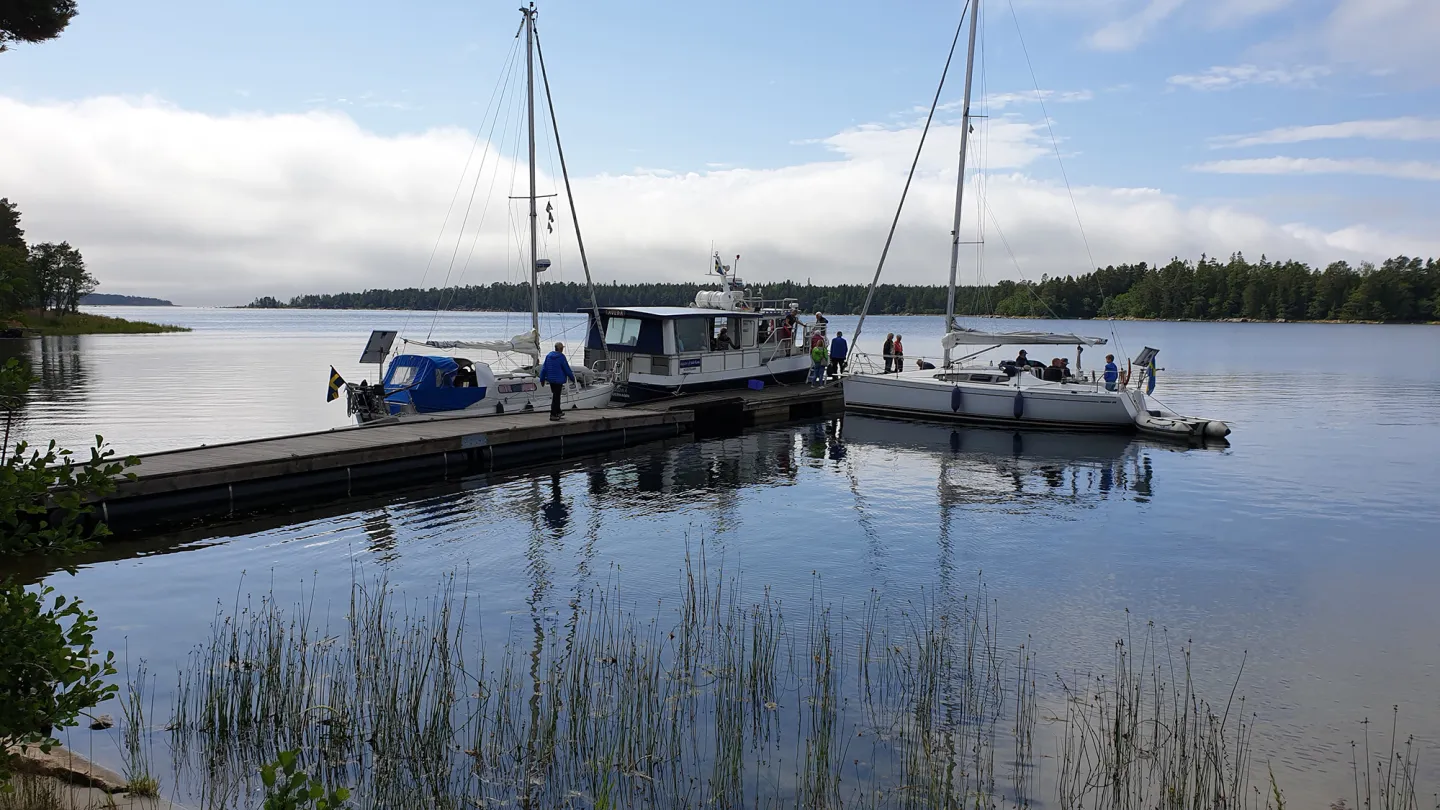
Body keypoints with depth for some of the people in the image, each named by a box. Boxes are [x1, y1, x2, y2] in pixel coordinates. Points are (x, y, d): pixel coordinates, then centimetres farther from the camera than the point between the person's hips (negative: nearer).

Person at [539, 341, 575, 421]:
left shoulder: (548, 356, 4)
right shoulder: (561, 357, -14)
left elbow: (544, 368, 7)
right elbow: (567, 369, -10)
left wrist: (542, 379, 14)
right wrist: (572, 378, 3)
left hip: (551, 379, 7)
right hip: (558, 380, -7)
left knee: (556, 396, 20)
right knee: (556, 397, -3)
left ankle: (558, 412, 33)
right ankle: (553, 415, -3)